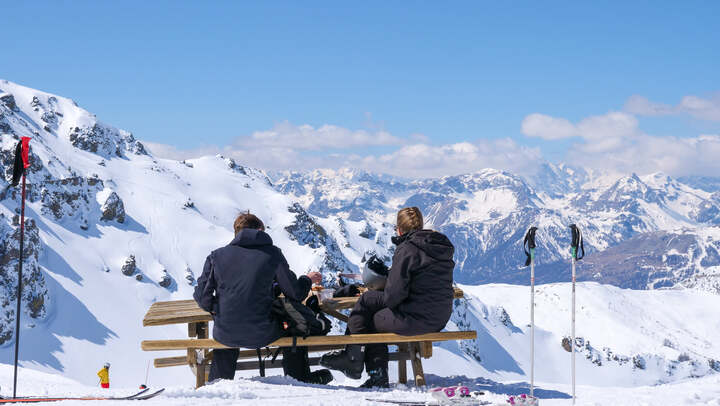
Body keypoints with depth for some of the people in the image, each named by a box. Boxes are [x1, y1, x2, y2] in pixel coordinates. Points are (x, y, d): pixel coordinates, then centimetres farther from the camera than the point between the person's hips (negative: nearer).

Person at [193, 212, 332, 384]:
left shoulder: (216, 256, 3)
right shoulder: (272, 253, -1)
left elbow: (202, 297, 2)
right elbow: (295, 293, 3)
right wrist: (307, 280, 25)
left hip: (226, 336, 2)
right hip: (262, 335, -2)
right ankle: (299, 378, 43)